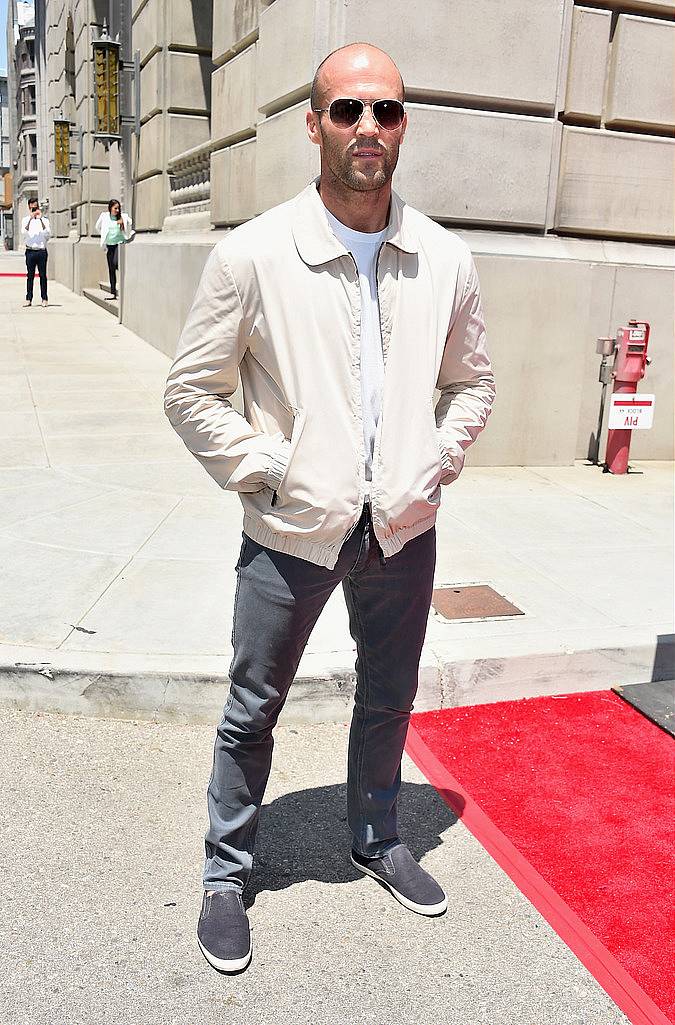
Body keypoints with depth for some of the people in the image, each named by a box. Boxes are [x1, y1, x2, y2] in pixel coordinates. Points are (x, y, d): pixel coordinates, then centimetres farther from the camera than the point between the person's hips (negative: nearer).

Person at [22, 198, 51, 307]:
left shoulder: (44, 219, 7)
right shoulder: (26, 220, 9)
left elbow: (48, 234, -8)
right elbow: (24, 233, -8)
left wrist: (40, 219, -12)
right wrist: (30, 219, -14)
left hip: (42, 251, 0)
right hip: (30, 251, 1)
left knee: (43, 275, 1)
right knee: (30, 275, 1)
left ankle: (44, 299, 5)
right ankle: (28, 299, 3)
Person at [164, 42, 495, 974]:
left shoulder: (446, 261, -1)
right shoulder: (252, 256, -11)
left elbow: (471, 382, 12)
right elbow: (191, 391, -5)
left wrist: (436, 464, -1)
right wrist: (264, 473, -11)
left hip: (403, 528, 4)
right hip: (293, 529, -3)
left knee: (389, 698, 20)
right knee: (254, 708, 11)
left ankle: (376, 839, 46)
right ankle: (227, 873, 35)